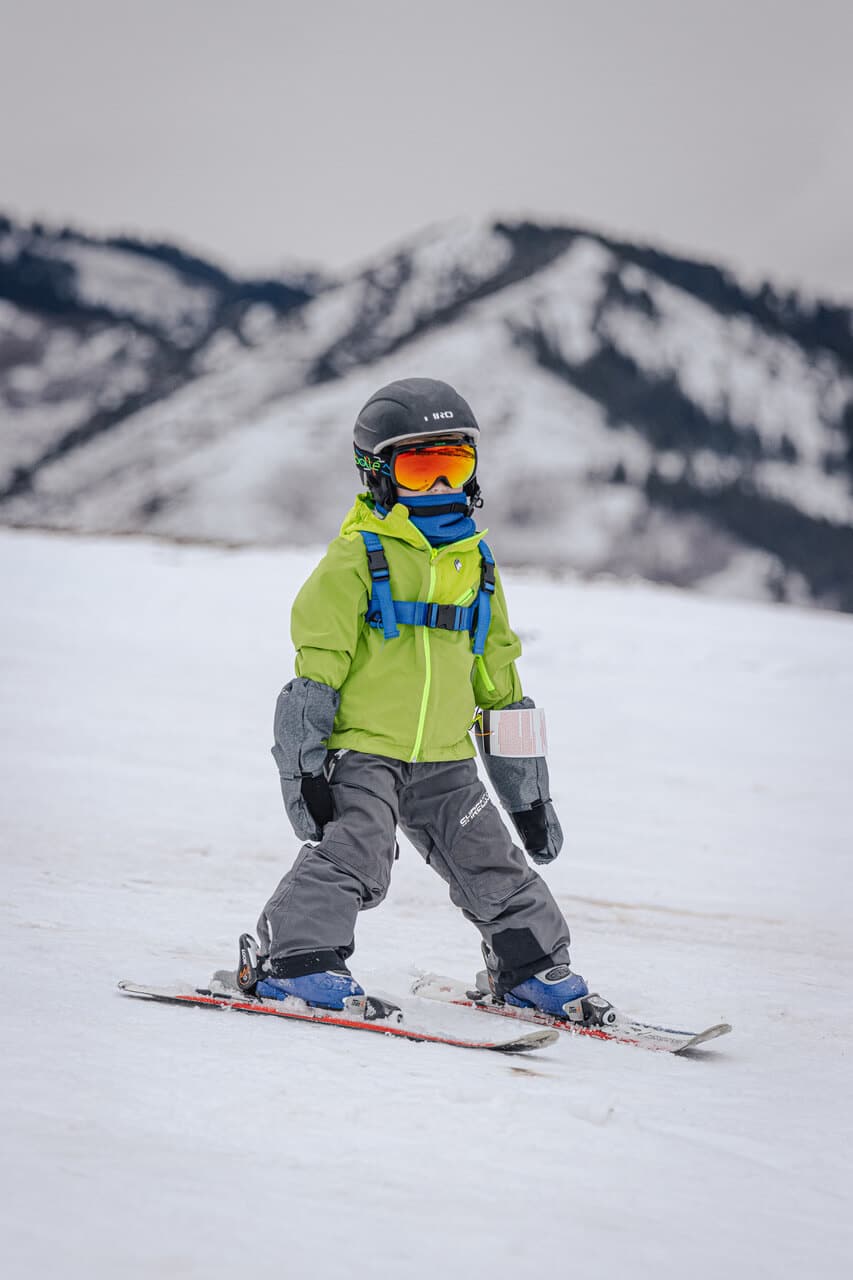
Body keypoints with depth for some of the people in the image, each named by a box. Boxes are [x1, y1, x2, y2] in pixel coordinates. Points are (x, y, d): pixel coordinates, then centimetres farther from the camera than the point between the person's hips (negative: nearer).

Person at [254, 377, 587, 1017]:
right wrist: (307, 767, -15)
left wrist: (527, 792, 19)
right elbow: (318, 663, -9)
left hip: (446, 759, 5)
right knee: (352, 853, -23)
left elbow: (497, 677, 20)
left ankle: (532, 965, 23)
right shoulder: (358, 558, -6)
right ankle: (299, 956, -17)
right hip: (360, 748, -5)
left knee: (493, 866, 8)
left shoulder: (476, 565, 13)